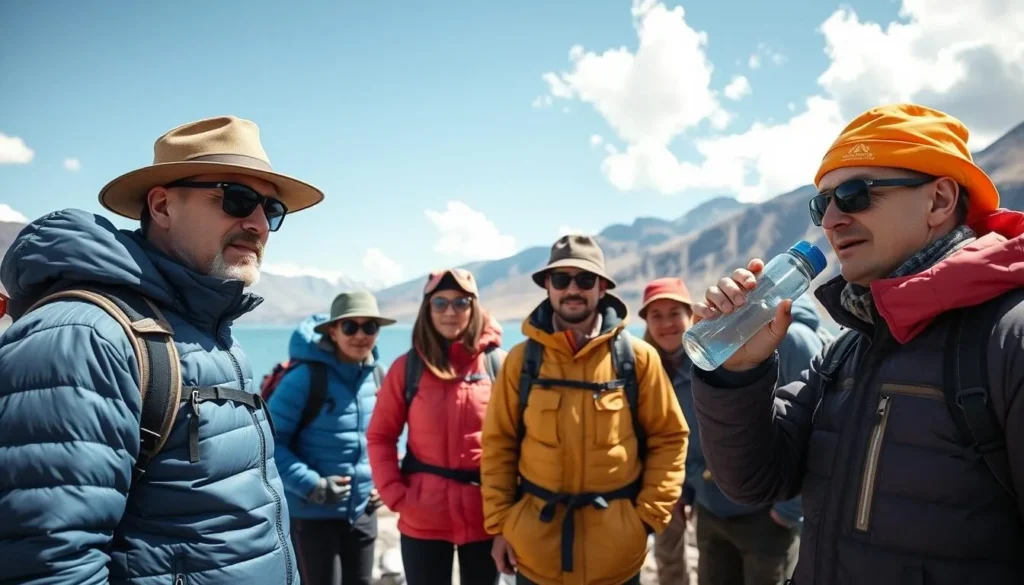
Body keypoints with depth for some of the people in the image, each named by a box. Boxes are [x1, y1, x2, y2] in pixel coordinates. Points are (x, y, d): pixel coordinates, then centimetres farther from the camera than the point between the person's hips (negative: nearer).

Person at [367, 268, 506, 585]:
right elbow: (380, 436, 1)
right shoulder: (407, 367, -1)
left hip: (485, 514, 0)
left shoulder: (498, 363, -3)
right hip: (423, 517, 0)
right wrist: (393, 493, -8)